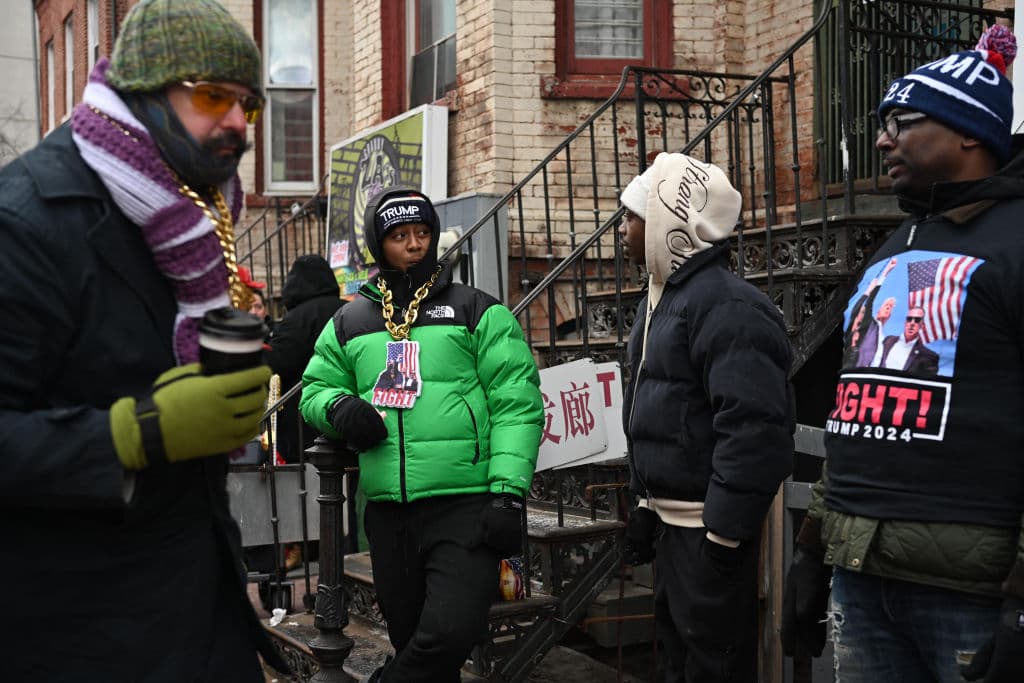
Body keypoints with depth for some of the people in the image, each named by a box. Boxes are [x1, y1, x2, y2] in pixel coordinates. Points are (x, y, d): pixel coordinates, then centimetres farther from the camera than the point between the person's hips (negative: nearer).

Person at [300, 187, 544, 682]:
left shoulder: (478, 312, 3)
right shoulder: (350, 321, 14)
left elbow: (516, 405, -3)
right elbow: (315, 387, 21)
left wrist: (508, 492, -12)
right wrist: (337, 405, -4)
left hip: (465, 505, -3)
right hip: (388, 510, 4)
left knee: (450, 636, -15)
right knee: (411, 638, 13)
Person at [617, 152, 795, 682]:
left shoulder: (726, 306, -20)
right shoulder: (662, 297, 12)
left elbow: (753, 430, -26)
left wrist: (724, 533, -23)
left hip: (710, 525, -10)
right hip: (674, 518, 10)